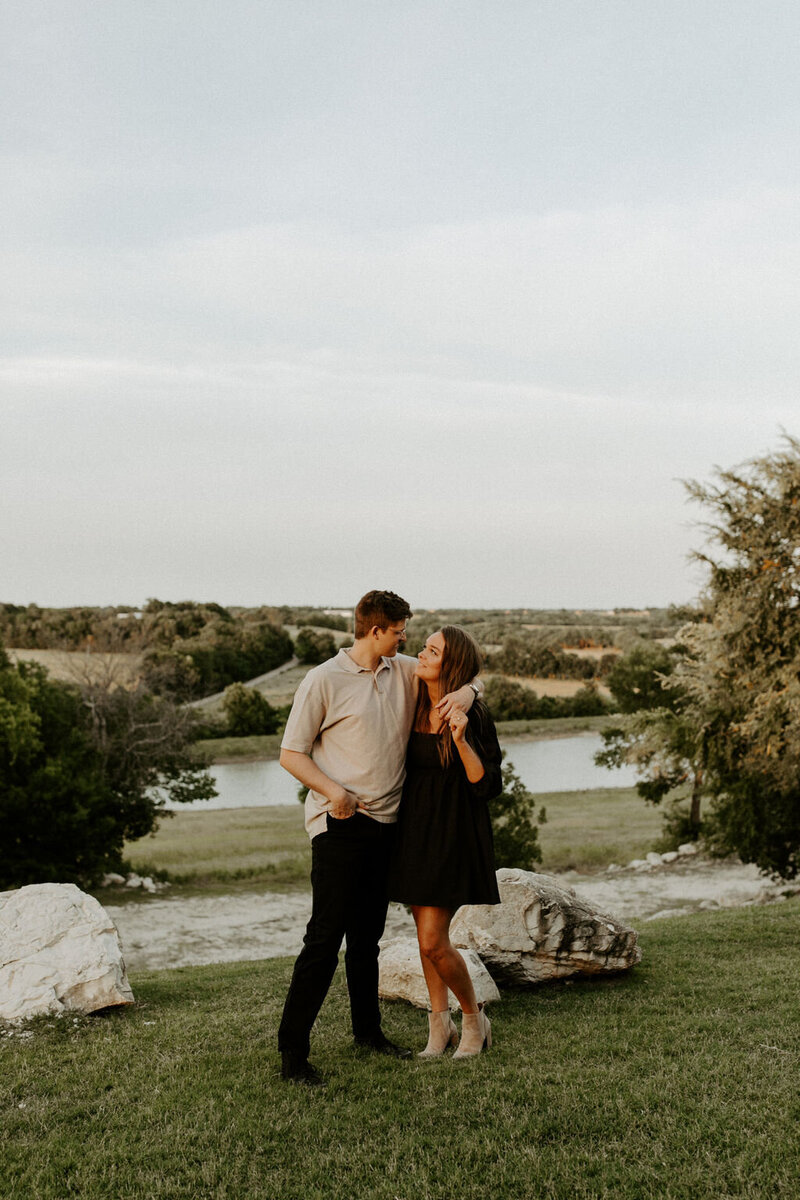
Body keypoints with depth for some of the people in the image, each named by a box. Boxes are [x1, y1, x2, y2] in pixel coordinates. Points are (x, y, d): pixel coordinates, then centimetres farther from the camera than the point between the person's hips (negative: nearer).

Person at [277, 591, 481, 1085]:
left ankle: (368, 1030, 28)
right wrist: (332, 790, -20)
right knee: (325, 937, -8)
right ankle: (293, 1049, -2)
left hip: (387, 822, 6)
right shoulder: (324, 680, -6)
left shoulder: (405, 672, 10)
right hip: (341, 823, -6)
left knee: (368, 937, 16)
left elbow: (465, 670, 19)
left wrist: (466, 692, -5)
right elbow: (291, 754, -4)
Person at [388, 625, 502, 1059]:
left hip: (452, 832, -6)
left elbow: (487, 785, -15)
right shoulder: (412, 707, 3)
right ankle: (440, 1024, 27)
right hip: (413, 827, 6)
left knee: (433, 941, -8)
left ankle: (474, 1017, 15)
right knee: (427, 933, 12)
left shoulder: (473, 716, -14)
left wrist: (461, 740, -27)